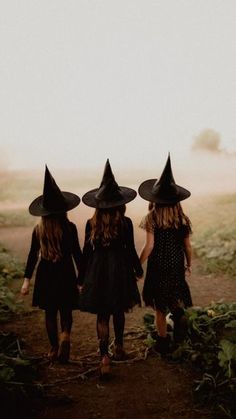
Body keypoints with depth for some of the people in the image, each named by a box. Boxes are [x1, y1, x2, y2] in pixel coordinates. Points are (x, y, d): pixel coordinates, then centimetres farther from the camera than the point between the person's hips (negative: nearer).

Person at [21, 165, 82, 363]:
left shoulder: (38, 230, -4)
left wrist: (27, 279, 6)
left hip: (45, 274, 2)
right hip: (65, 273, -2)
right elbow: (77, 254, -8)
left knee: (50, 312, 14)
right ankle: (65, 335, -15)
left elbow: (33, 256, -1)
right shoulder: (69, 228, -11)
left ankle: (54, 348, 23)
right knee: (66, 311, 12)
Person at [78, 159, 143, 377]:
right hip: (119, 271, 0)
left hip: (97, 272, 0)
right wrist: (137, 270, 11)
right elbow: (130, 250, -5)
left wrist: (82, 278, 8)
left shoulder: (91, 224, -7)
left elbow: (87, 252, -1)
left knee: (102, 316, 5)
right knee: (118, 312, 19)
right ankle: (119, 347, 36)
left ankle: (105, 356, -7)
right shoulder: (126, 223, -11)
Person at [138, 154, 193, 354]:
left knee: (160, 306, 12)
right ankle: (180, 314, -7)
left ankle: (163, 342, 22)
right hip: (177, 265, 2)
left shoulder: (152, 219, -13)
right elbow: (187, 246, 2)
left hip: (157, 267, -2)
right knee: (175, 297, 23)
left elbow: (149, 246, -17)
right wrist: (188, 264, 18)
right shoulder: (182, 219, -4)